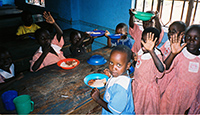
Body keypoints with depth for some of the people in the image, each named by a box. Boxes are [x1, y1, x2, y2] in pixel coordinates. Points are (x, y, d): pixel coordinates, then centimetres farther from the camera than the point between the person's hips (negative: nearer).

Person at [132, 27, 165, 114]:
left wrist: (151, 51, -55)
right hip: (136, 85, 6)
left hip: (148, 89, -6)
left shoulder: (156, 55, -25)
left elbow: (161, 69, -50)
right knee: (136, 109, 25)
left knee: (148, 110, 17)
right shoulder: (141, 51, -4)